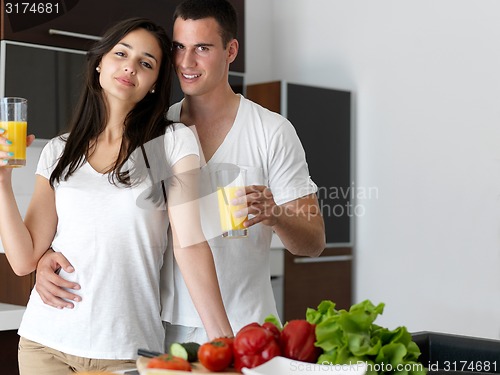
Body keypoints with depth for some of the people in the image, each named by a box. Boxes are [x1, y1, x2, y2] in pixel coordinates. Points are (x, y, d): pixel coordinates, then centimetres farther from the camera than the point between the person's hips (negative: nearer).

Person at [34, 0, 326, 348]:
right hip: (165, 327, 3)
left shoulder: (272, 131, -6)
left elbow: (314, 243, -5)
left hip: (241, 328, -2)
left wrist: (275, 215, -26)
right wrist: (47, 256, -14)